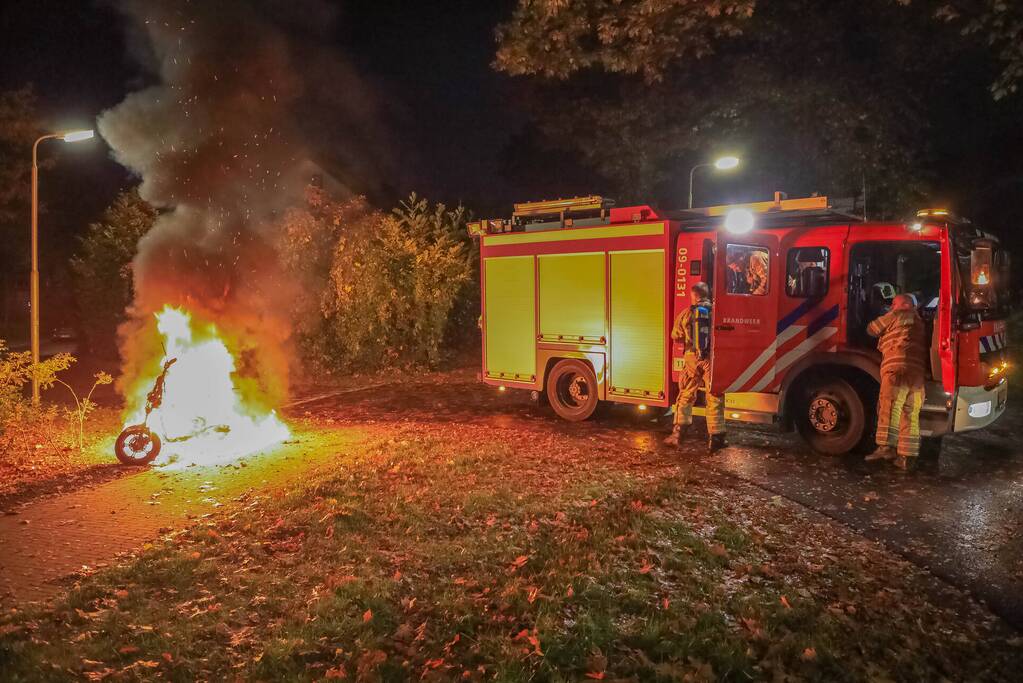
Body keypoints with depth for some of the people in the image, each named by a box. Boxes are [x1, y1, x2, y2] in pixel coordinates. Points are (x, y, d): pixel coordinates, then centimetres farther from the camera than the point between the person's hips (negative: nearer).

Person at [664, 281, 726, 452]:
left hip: (692, 359, 1)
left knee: (685, 396, 12)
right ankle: (715, 438, 7)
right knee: (714, 398, 5)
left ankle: (678, 433, 10)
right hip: (712, 360, -1)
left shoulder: (687, 313, 1)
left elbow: (675, 336, 8)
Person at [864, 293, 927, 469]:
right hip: (918, 374, 7)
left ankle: (887, 447, -22)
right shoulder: (919, 322, 32)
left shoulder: (897, 315, 10)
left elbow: (872, 329, 14)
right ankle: (905, 456, 2)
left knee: (889, 408, -12)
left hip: (898, 369, -7)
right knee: (910, 415, 4)